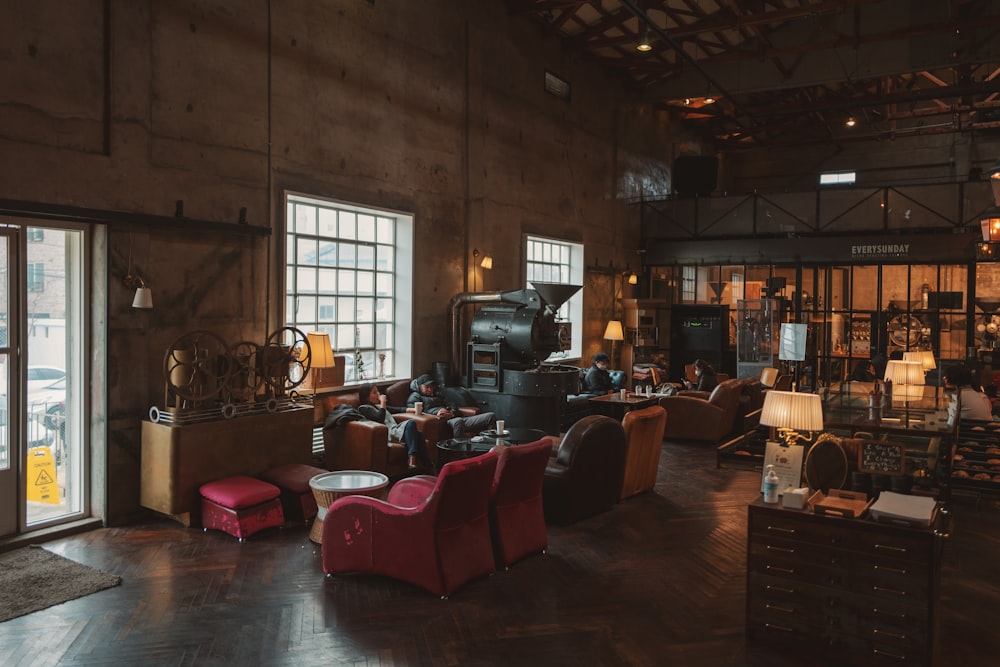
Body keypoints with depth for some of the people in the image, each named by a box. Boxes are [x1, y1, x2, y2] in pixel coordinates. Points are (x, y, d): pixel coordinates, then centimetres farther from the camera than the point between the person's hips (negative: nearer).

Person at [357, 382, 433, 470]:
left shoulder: (377, 406, 31)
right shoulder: (363, 408, 5)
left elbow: (396, 410, 35)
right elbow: (380, 418, -11)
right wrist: (383, 402, -2)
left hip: (395, 430, 8)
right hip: (389, 434, -8)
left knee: (418, 433, -22)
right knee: (410, 423, -30)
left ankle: (427, 464, -26)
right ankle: (412, 458, -37)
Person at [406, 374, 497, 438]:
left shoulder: (438, 394, 35)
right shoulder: (415, 396, 14)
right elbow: (409, 409, -6)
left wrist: (452, 411, -1)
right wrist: (436, 414, -17)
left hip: (453, 418, 7)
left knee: (490, 416, -5)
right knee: (458, 421, -46)